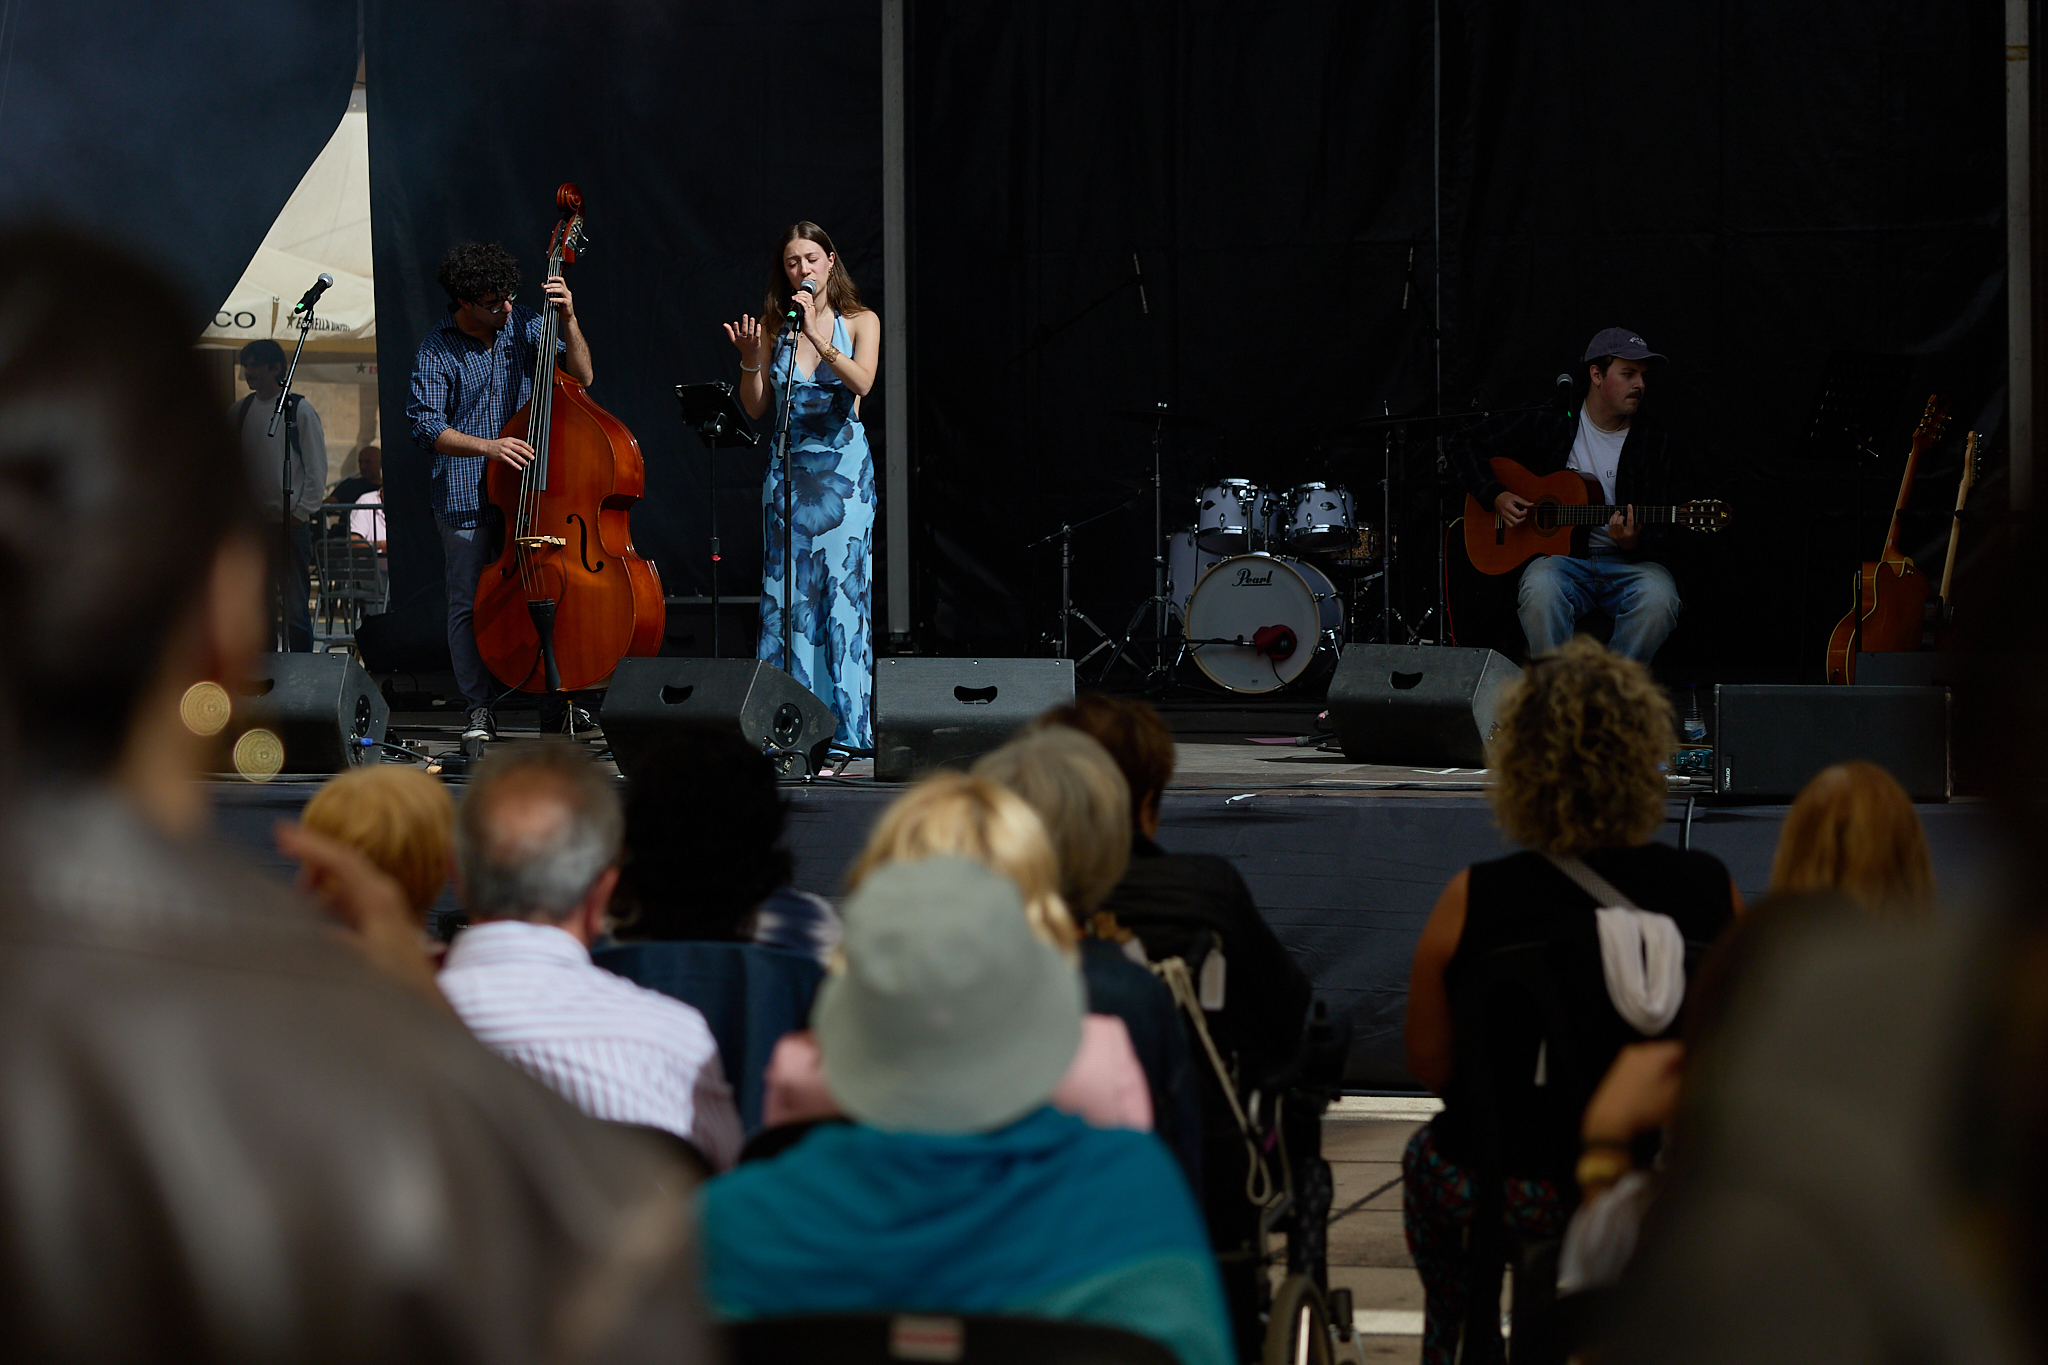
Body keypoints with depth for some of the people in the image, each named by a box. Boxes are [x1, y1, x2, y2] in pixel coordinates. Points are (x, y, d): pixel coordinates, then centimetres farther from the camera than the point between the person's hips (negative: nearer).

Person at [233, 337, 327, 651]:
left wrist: (300, 513, -8)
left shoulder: (299, 410, -1)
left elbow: (317, 469, -2)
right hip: (254, 524, 4)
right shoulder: (241, 411, 10)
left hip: (290, 522, -4)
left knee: (296, 607, -6)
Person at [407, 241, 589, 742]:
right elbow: (427, 426, -12)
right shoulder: (436, 352, -5)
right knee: (470, 603, -1)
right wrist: (487, 446, -25)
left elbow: (580, 377, 3)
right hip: (466, 499, -3)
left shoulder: (524, 326, 6)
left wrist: (568, 321, -11)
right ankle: (480, 710, 9)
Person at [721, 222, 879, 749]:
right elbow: (756, 408, 6)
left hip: (843, 469, -3)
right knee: (785, 592, 0)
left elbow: (862, 382, -15)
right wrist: (750, 361, -10)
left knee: (843, 589, -8)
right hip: (788, 468, 3)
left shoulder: (860, 321, 3)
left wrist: (819, 337, -25)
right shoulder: (774, 326, 8)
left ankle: (845, 724, -6)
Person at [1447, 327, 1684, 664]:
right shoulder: (1546, 426, 4)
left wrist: (1634, 543, -20)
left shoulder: (1654, 444, 8)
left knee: (1658, 598, -33)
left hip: (1627, 561, 1)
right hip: (1558, 556, -1)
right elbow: (1462, 443, 10)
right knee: (1540, 591, -37)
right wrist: (1495, 497, -4)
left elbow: (1658, 530, 4)